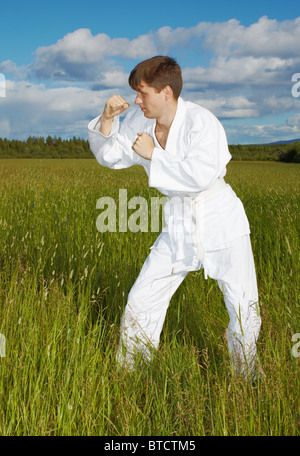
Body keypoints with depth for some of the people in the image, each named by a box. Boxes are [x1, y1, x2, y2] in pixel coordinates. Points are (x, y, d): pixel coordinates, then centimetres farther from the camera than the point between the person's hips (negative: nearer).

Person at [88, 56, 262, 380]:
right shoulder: (140, 121, -1)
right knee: (141, 302, 4)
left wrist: (153, 154, -24)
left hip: (220, 222, -5)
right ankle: (129, 373, 24)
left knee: (243, 307, 2)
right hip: (178, 225, 5)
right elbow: (110, 156, 8)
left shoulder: (201, 122, -20)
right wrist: (107, 119, -10)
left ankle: (247, 379, 28)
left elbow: (201, 175, -33)